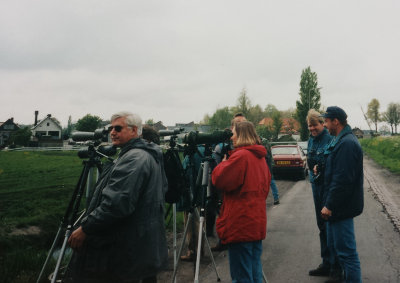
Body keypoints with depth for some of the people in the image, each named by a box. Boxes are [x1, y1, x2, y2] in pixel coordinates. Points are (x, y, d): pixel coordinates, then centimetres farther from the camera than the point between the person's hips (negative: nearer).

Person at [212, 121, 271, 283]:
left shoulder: (240, 156, -14)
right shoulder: (260, 157, 14)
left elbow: (220, 180, -15)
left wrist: (223, 162, 1)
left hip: (240, 225, -9)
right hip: (258, 224, 9)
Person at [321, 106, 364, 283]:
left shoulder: (347, 144, -21)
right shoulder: (340, 140, 14)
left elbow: (343, 179, -25)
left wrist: (330, 205, -20)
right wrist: (328, 203, 20)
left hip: (342, 208, -11)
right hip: (337, 207, 11)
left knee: (346, 250, -3)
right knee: (334, 245, 20)